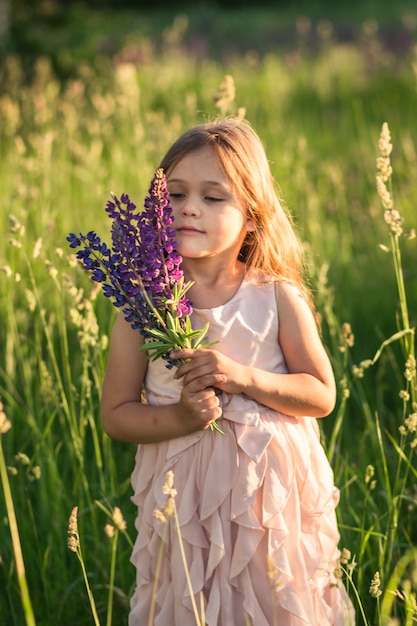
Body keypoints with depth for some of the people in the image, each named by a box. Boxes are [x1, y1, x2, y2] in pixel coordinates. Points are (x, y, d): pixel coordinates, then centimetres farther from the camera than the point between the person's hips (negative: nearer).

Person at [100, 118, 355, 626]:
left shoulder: (278, 298, -7)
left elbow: (321, 395, -3)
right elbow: (115, 415, -2)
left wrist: (243, 377, -19)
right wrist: (178, 419, -21)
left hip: (272, 489, 0)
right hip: (183, 495, 0)